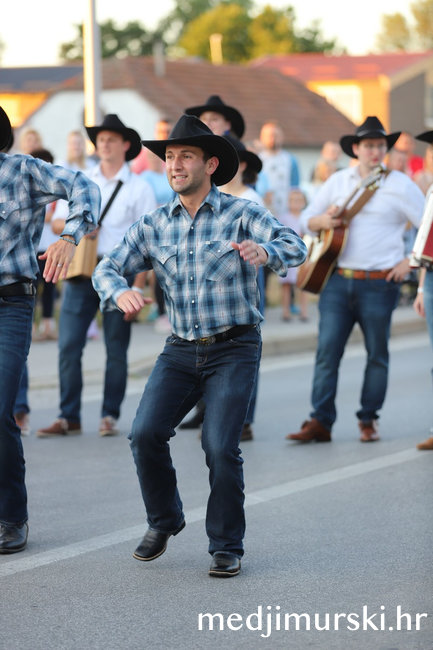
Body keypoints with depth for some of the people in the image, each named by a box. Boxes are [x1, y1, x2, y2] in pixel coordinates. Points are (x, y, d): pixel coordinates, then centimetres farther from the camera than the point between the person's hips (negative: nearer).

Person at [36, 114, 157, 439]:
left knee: (116, 349, 2)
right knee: (68, 346, -4)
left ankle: (110, 415, 12)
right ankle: (69, 417, 3)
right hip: (80, 271, 3)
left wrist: (138, 287, -10)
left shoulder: (139, 189, 2)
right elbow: (58, 221, 14)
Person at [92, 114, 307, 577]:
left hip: (234, 350, -3)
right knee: (145, 434, -12)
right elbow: (107, 269, 4)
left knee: (220, 447, -15)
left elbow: (295, 247, -18)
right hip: (181, 349, 4)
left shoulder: (241, 214, -5)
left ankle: (227, 547, 3)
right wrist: (119, 293, -20)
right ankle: (163, 521, 13)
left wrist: (264, 251, -42)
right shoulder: (153, 226, 7)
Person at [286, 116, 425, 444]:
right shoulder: (339, 181, 11)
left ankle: (368, 420, 16)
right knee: (327, 350, -3)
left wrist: (409, 261, -9)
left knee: (377, 354, 5)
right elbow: (307, 218, 17)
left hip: (379, 284, -3)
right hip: (338, 279, 3)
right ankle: (320, 422, -2)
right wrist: (321, 221, -5)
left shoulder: (400, 185, -1)